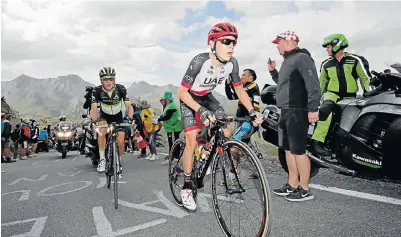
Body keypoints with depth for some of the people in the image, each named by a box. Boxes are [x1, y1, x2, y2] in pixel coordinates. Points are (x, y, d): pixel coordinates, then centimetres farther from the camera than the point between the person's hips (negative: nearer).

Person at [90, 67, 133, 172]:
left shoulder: (121, 89, -24)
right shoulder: (97, 91, -23)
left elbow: (129, 106, -23)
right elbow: (93, 109, -28)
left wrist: (130, 118, -42)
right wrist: (95, 121, -48)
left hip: (118, 117, 0)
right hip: (104, 116, 0)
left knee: (121, 142, -12)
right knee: (102, 130, -33)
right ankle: (102, 159, -20)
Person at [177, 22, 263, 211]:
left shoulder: (232, 63, -20)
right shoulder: (200, 61, -35)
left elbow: (239, 90, -6)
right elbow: (181, 92, -29)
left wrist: (252, 110, -18)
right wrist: (201, 110, -42)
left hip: (206, 97, 5)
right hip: (188, 98, -5)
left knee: (226, 131, -8)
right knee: (192, 141, -14)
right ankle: (187, 188, 1)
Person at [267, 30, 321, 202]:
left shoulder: (301, 57, -10)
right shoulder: (288, 60, 21)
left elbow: (313, 84, -19)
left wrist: (313, 108, -24)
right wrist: (273, 71, 18)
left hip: (298, 112, -10)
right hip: (286, 112, 10)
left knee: (298, 151, -6)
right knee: (288, 149, 13)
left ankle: (304, 190, 5)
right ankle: (292, 185, 23)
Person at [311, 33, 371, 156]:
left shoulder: (354, 60, 3)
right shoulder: (326, 64, 9)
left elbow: (364, 77, 8)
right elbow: (322, 81, 19)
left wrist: (367, 93, 1)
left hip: (349, 96, 2)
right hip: (332, 93, -2)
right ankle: (317, 142, -38)